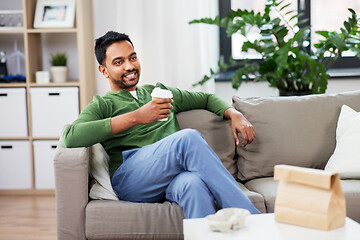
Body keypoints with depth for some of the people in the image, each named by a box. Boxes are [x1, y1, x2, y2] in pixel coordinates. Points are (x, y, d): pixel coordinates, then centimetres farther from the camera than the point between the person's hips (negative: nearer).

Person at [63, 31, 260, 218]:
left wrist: (235, 115, 20)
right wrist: (136, 117, -10)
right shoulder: (102, 105, 16)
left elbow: (206, 98, 43)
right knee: (188, 137, -31)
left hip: (175, 176, 4)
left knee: (192, 184, -37)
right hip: (129, 177, -3)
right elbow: (71, 137, -6)